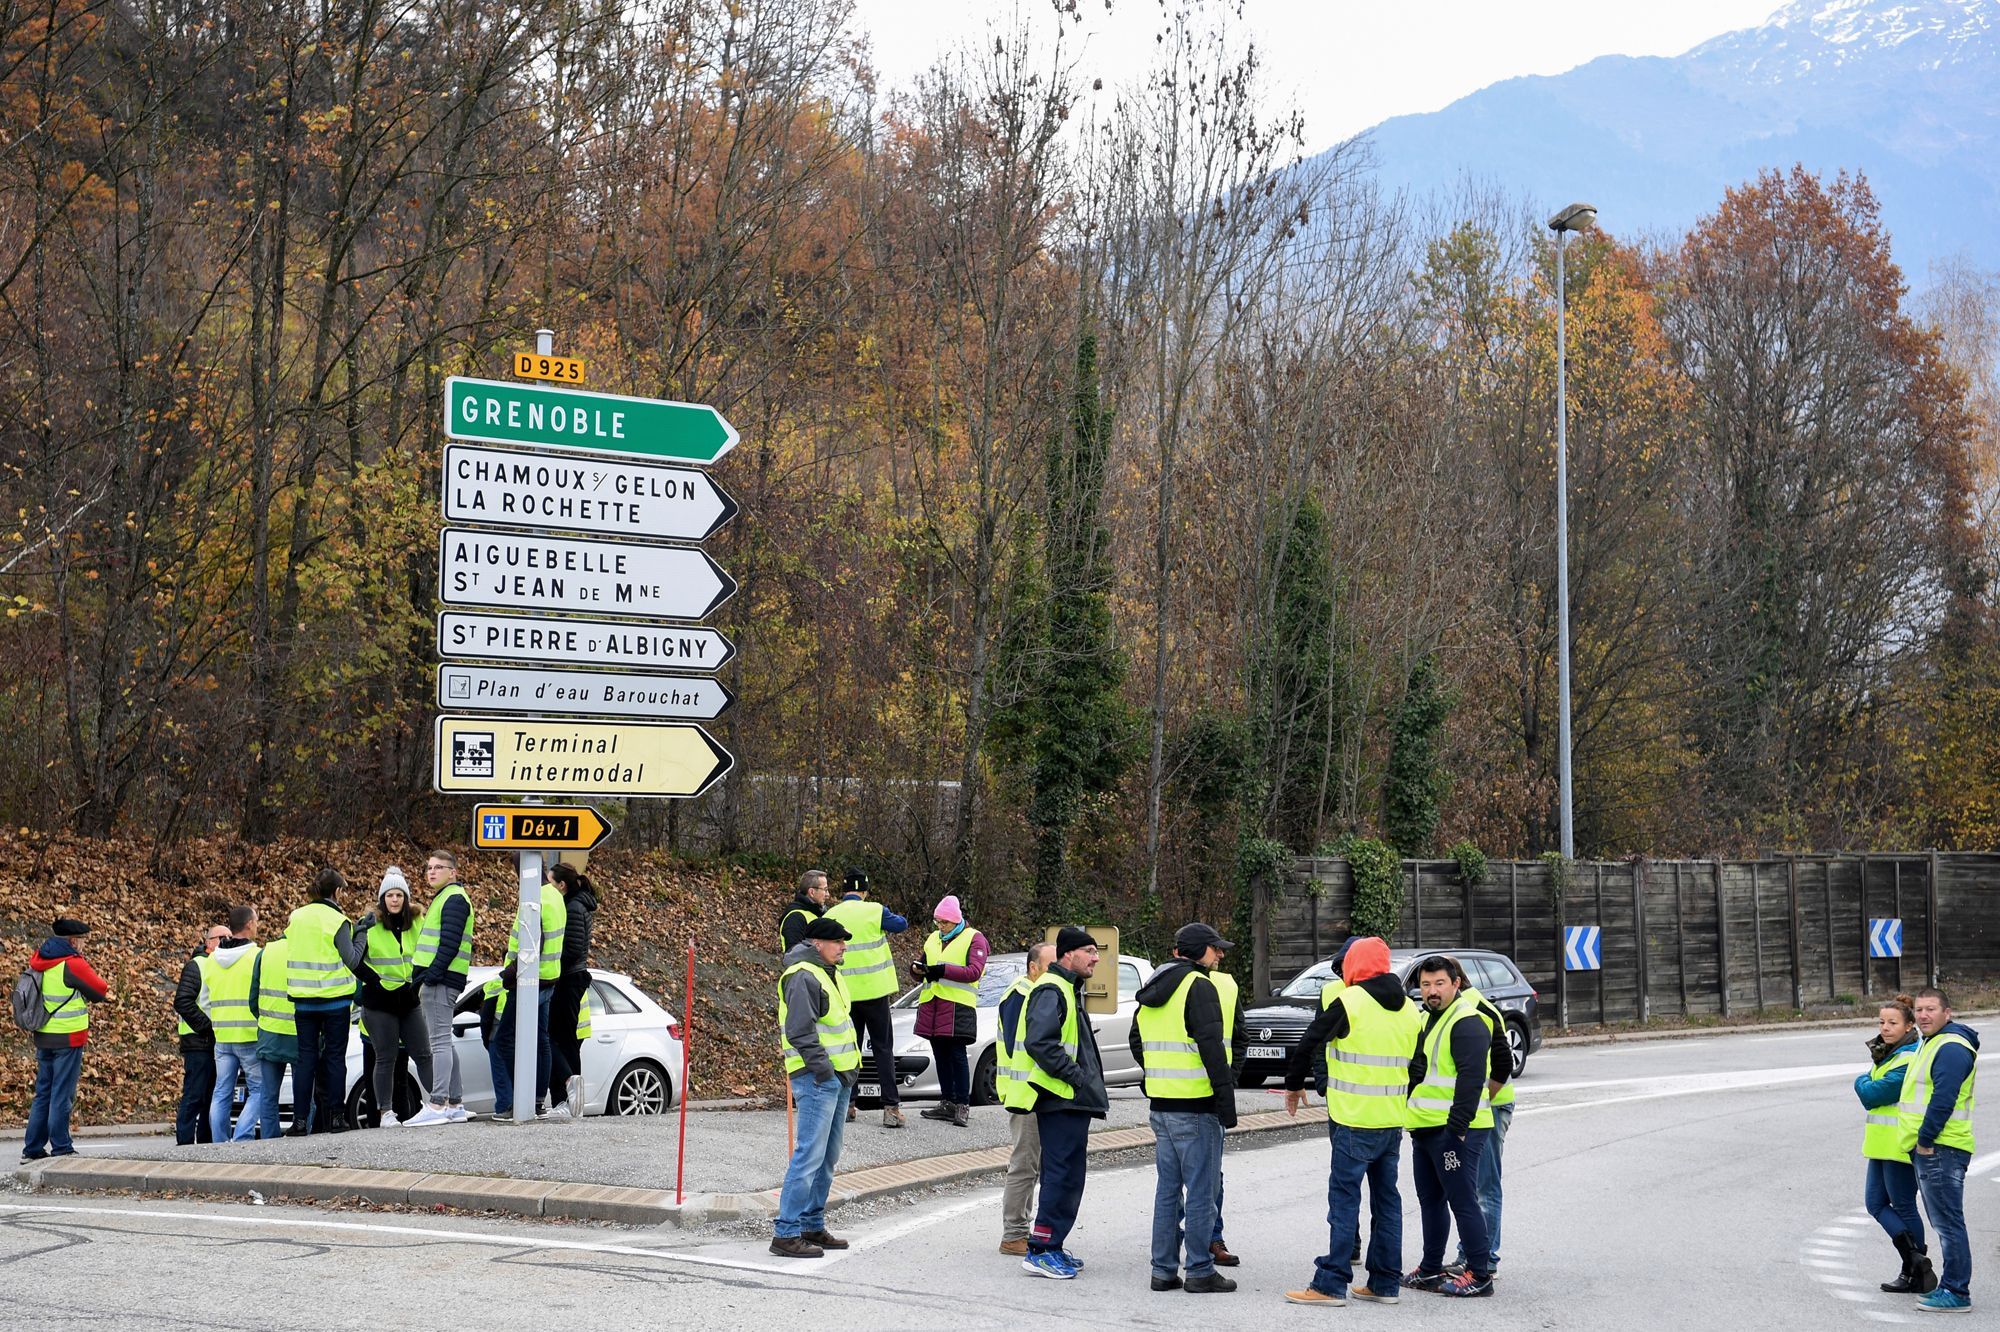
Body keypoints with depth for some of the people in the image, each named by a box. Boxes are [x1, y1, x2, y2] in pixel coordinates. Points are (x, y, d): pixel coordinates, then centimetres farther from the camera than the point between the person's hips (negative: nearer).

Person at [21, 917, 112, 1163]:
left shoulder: (38, 962, 7)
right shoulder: (72, 964, -15)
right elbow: (102, 990, -7)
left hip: (43, 1037, 7)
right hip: (68, 1039, -7)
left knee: (43, 1094, 14)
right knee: (62, 1095, -2)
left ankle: (32, 1148, 16)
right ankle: (61, 1149, 1)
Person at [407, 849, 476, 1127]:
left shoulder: (454, 899, -10)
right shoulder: (443, 899, 23)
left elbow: (450, 943, -20)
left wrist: (431, 977, -23)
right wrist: (424, 980, 19)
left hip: (441, 981, -11)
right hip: (436, 981, 11)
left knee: (440, 1041, -13)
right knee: (443, 1042, 13)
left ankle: (438, 1105, -16)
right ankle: (456, 1104, 17)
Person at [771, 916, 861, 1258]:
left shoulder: (828, 972, 18)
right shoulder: (802, 976, -15)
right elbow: (800, 1031, -21)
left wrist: (851, 1067, 21)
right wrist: (822, 1067, -23)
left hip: (838, 1077, 11)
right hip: (817, 1079, -11)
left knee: (828, 1156, 14)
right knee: (810, 1154, -12)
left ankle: (812, 1226, 23)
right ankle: (786, 1233, -11)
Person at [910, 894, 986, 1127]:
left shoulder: (974, 938, 0)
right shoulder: (933, 939, 21)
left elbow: (974, 971, -12)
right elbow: (925, 971, 26)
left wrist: (942, 970, -19)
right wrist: (917, 969, 1)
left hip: (958, 1005, -6)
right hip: (931, 1004, 7)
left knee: (957, 1054, -8)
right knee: (940, 1055, 9)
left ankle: (963, 1106, -6)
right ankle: (947, 1103, 15)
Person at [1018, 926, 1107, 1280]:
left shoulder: (1067, 990, 21)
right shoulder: (1051, 991, -14)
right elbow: (1038, 1043, -25)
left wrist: (1086, 1081, 17)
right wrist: (1075, 1075, -21)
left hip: (1071, 1101, 11)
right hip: (1062, 1101, -11)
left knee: (1065, 1174, 14)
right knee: (1063, 1175, -11)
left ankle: (1052, 1247, 21)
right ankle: (1041, 1251, -9)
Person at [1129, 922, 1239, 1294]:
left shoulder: (1152, 991, 16)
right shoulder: (1199, 987, -12)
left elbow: (1137, 1044, 23)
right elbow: (1212, 1048, -18)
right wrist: (1226, 1100, -17)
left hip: (1160, 1105, 8)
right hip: (1195, 1106, -8)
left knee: (1167, 1188, 13)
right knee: (1201, 1189, -2)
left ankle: (1164, 1269, 15)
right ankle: (1200, 1271, 1)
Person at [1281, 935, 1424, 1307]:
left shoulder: (1349, 1001, -10)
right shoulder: (1409, 1009, 11)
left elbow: (1308, 1044, -8)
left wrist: (1294, 1085, 8)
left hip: (1354, 1122, -7)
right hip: (1393, 1122, 7)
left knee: (1344, 1199, -5)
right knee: (1386, 1199, 12)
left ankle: (1331, 1284, -5)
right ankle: (1385, 1283, 16)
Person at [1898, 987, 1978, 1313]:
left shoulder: (1951, 1048, -15)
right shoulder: (1930, 1045, 19)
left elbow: (1943, 1099, -23)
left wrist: (1925, 1139, -18)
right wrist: (1921, 1142, 20)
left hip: (1940, 1150, -11)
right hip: (1928, 1149, 11)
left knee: (1948, 1222, -8)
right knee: (1943, 1222, 15)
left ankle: (1957, 1293, -6)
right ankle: (1949, 1287, 22)